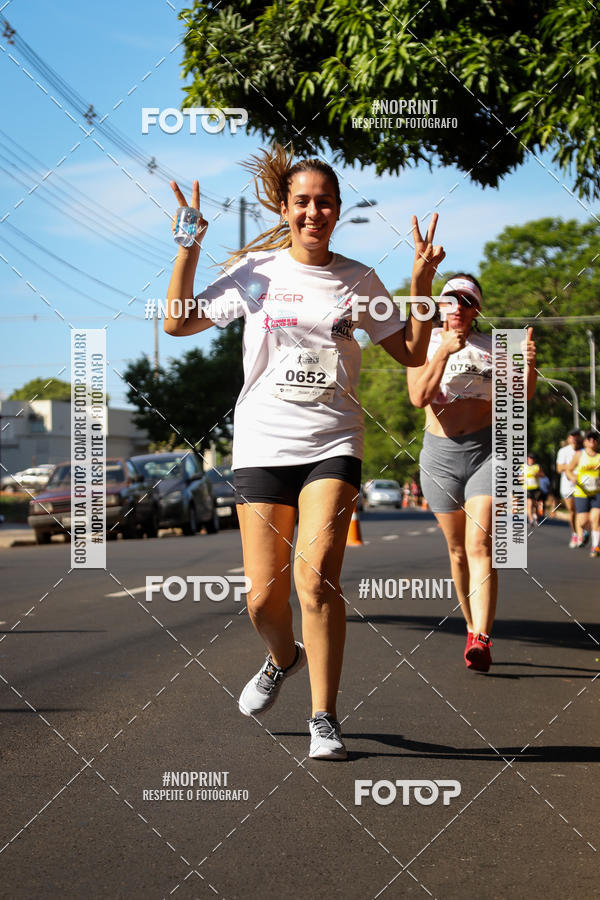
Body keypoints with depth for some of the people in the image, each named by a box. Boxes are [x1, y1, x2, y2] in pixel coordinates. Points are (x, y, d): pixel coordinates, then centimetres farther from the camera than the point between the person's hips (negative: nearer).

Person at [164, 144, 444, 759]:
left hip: (332, 444, 0)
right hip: (263, 444, 1)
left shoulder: (357, 280, 8)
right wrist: (189, 247, -7)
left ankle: (324, 717, -7)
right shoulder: (257, 271, 5)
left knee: (316, 575, -19)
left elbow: (412, 353, 12)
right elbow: (178, 322, 2)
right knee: (264, 596, -1)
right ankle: (283, 657, 35)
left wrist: (422, 282, 0)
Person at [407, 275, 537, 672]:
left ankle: (481, 640, -24)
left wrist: (528, 364, -20)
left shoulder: (491, 346, 6)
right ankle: (473, 628, 24)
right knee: (458, 549, 9)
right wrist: (444, 351, -20)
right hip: (440, 453, 2)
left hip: (486, 449, -1)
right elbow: (419, 397, -11)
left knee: (480, 546, -15)